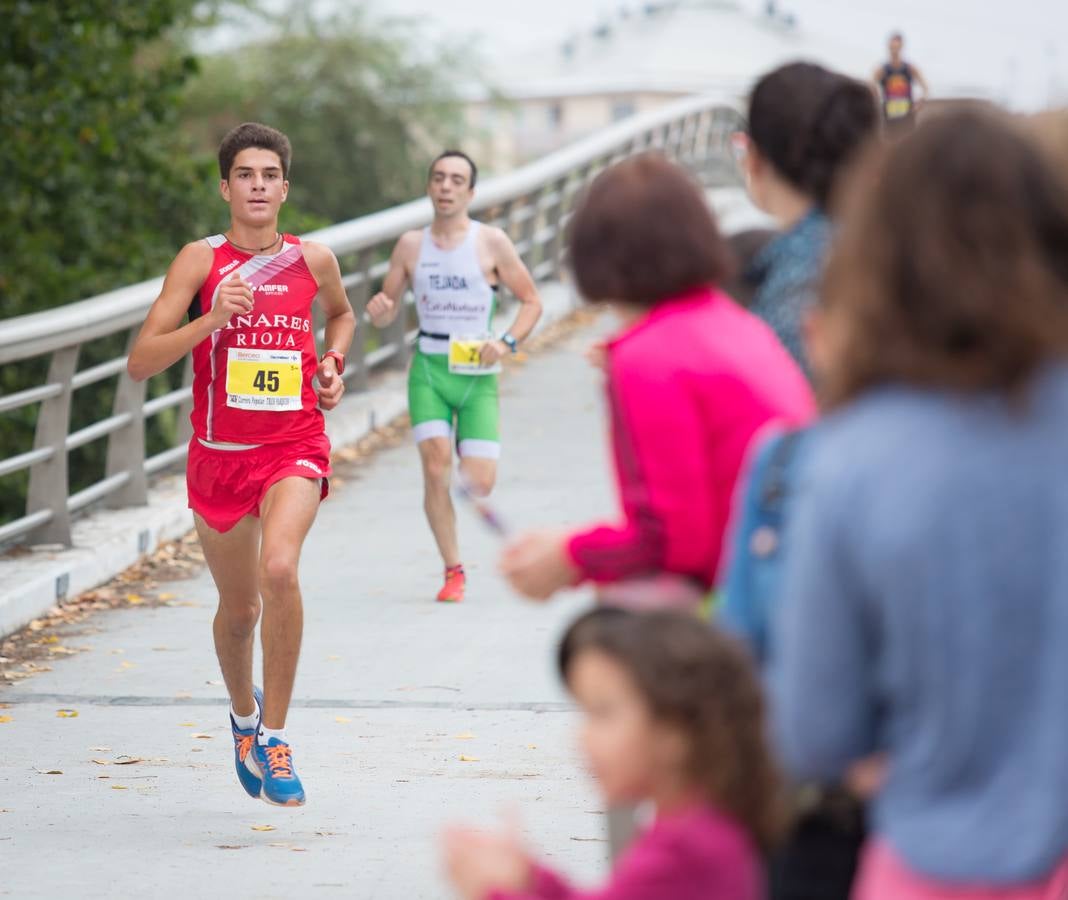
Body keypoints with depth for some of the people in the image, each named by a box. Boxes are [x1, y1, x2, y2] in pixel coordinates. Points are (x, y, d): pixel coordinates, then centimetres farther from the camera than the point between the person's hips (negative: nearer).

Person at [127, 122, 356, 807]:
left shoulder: (314, 260, 2)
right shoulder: (201, 261, -5)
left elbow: (342, 314, 27)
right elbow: (141, 362, -12)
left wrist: (333, 365, 7)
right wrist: (212, 319, -24)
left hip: (295, 448, -1)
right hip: (219, 451, 1)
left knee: (279, 569, -28)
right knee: (238, 609, 14)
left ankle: (275, 736, -16)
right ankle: (244, 710, 46)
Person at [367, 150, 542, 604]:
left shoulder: (492, 243, -2)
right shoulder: (411, 245, 5)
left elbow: (531, 301, 4)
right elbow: (387, 312, 12)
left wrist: (507, 343, -13)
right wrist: (378, 311, -13)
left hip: (478, 372, -1)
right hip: (428, 369, 1)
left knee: (479, 483, -9)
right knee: (436, 465, -17)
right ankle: (453, 571, -4)